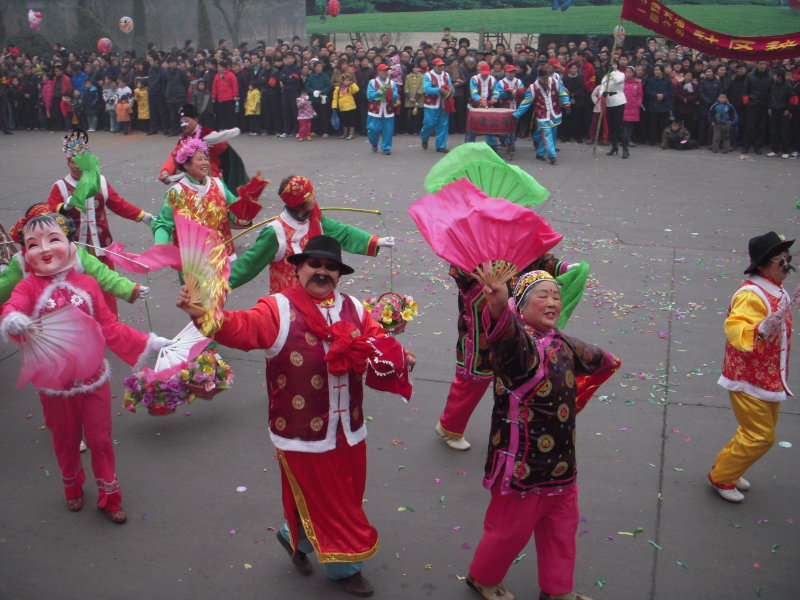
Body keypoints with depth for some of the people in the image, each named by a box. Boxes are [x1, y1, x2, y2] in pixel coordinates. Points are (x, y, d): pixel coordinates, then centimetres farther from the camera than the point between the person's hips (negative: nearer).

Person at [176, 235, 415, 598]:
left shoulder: (352, 309, 5)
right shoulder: (279, 309, -12)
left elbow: (377, 341, 2)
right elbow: (243, 328, -27)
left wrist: (400, 359, -20)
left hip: (348, 430, 6)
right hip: (303, 434, -6)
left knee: (346, 494, 21)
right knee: (322, 499, 10)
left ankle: (296, 537, 47)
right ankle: (344, 566, 34)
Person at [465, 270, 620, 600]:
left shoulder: (563, 343, 4)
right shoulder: (518, 340, -20)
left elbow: (603, 361, 26)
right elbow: (505, 330, -48)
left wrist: (576, 398, 26)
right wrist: (498, 306, -69)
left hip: (561, 460, 8)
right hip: (522, 461, -7)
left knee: (561, 526, 21)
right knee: (511, 529, 10)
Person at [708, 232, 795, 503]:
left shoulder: (777, 291, 7)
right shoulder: (751, 295, -25)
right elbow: (735, 327, -40)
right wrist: (762, 330, -53)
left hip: (770, 377, 10)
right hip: (749, 379, -10)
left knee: (763, 432, 18)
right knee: (760, 436, -4)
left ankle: (727, 469, 36)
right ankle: (720, 478, 14)